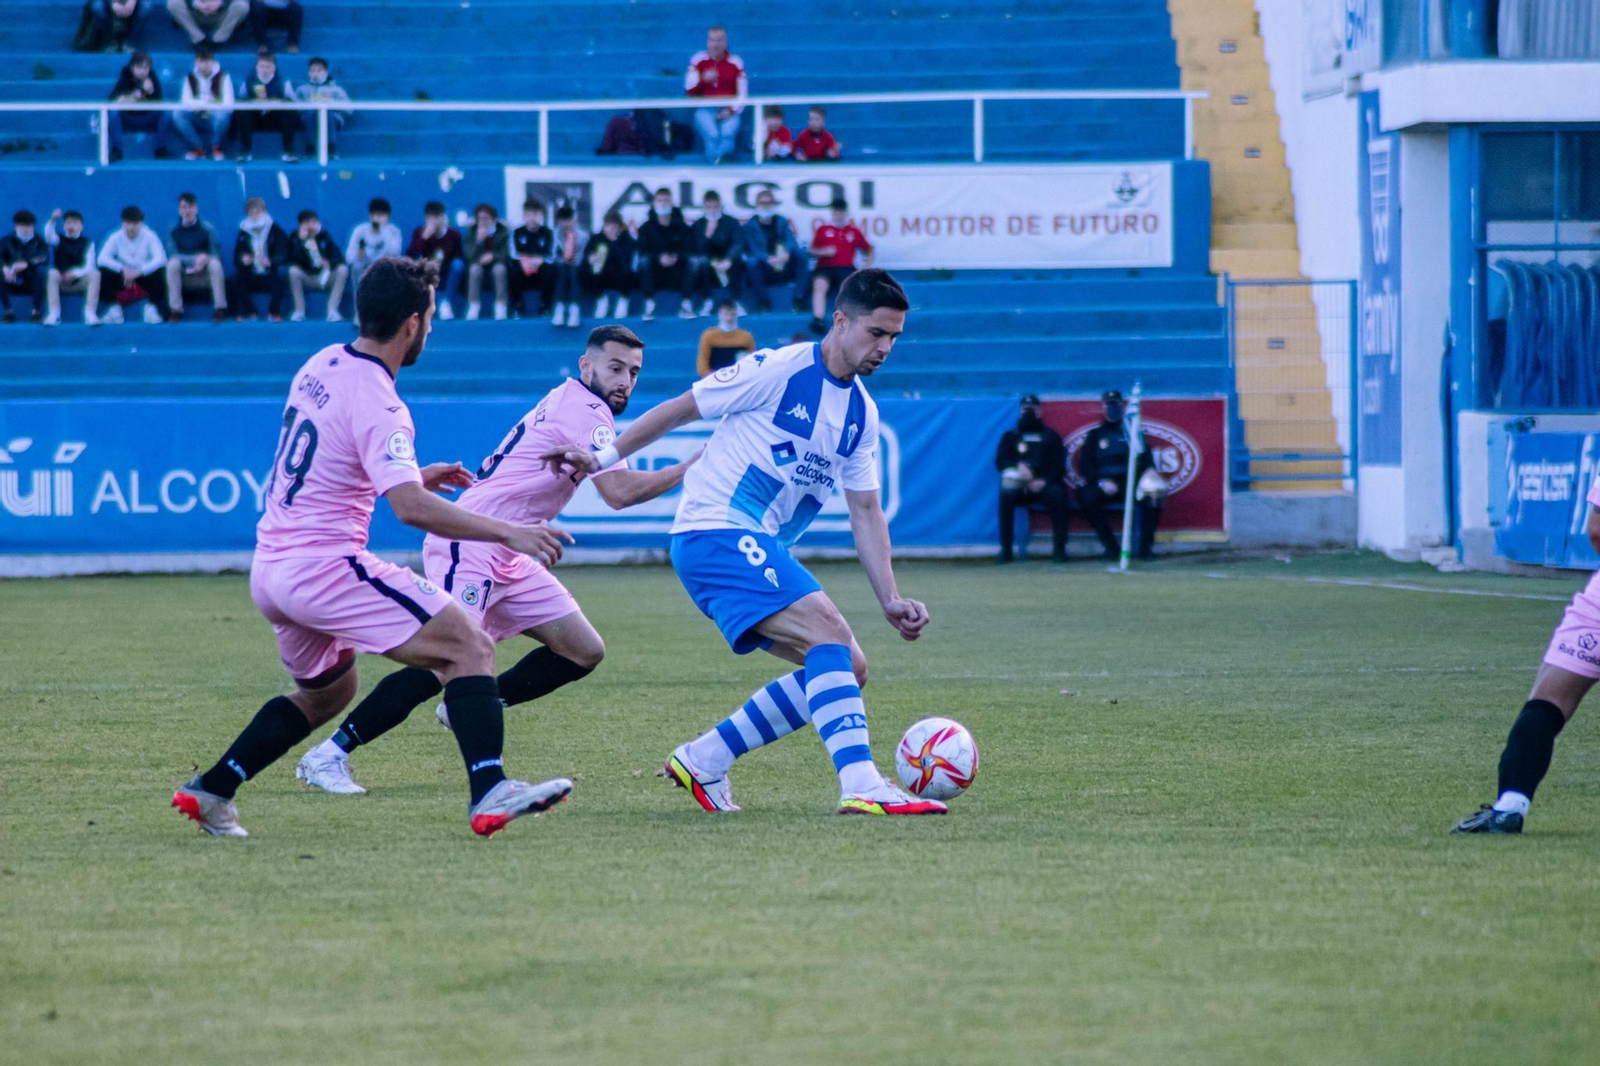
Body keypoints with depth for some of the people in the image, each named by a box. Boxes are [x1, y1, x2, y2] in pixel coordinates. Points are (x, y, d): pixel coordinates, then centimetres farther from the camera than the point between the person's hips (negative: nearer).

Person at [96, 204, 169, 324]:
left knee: (160, 272, -31)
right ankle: (114, 310, -13)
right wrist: (122, 269, -34)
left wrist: (140, 271, -37)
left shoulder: (149, 237, -12)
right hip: (122, 277, 1)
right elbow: (102, 259, -20)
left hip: (144, 277, -1)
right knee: (103, 272, -27)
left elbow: (161, 259, -26)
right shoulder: (116, 237, -9)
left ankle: (151, 308, -13)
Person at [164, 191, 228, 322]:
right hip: (184, 276, 1)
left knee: (215, 263, -31)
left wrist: (205, 259, -31)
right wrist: (194, 260, -27)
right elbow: (172, 254, -13)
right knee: (173, 263, -29)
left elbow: (217, 252, -9)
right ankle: (176, 310, -28)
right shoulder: (174, 231, -1)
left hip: (205, 276, -1)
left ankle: (220, 309, -28)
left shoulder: (206, 228, -3)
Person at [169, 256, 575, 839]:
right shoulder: (376, 403, -16)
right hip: (322, 566, -9)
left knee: (328, 690, 31)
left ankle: (209, 791, 27)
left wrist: (413, 476, 26)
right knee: (470, 646, -10)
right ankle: (489, 792, -26)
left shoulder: (321, 365, 11)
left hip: (270, 569, 9)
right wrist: (509, 532, -27)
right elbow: (410, 508, -28)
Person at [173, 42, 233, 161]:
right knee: (177, 114, -27)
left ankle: (216, 147, -9)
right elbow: (186, 102, -7)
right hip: (197, 120, 2)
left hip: (215, 120, -2)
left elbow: (228, 104, -15)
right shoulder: (190, 78, 2)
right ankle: (198, 148, -11)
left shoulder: (223, 78, -5)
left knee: (223, 114, -38)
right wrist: (204, 104, -24)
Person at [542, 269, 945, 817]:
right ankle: (861, 786, -35)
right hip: (715, 532, -9)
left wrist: (890, 599, 4)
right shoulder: (778, 370, -11)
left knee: (848, 668, 2)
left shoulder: (862, 413, 12)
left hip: (763, 551, 9)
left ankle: (702, 761, 8)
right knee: (830, 633, -26)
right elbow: (682, 408, -2)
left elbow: (865, 511, 14)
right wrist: (605, 457, 2)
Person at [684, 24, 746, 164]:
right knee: (712, 135, -31)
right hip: (705, 109, 0)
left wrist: (731, 110, -13)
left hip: (728, 110, 0)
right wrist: (703, 79, -18)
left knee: (728, 134, -32)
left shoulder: (735, 63, 7)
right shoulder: (698, 60, 7)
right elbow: (689, 91, 2)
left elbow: (742, 94, 5)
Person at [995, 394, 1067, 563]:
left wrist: (1044, 481, -14)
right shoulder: (1010, 436, 19)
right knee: (1006, 494, -32)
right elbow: (1000, 462, 6)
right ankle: (1005, 548, -25)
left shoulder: (1051, 436, 17)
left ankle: (1059, 547, -27)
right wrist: (1019, 467, -16)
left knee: (1057, 494, -33)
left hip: (1044, 484, 0)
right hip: (1019, 485, 0)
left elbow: (1059, 466, 6)